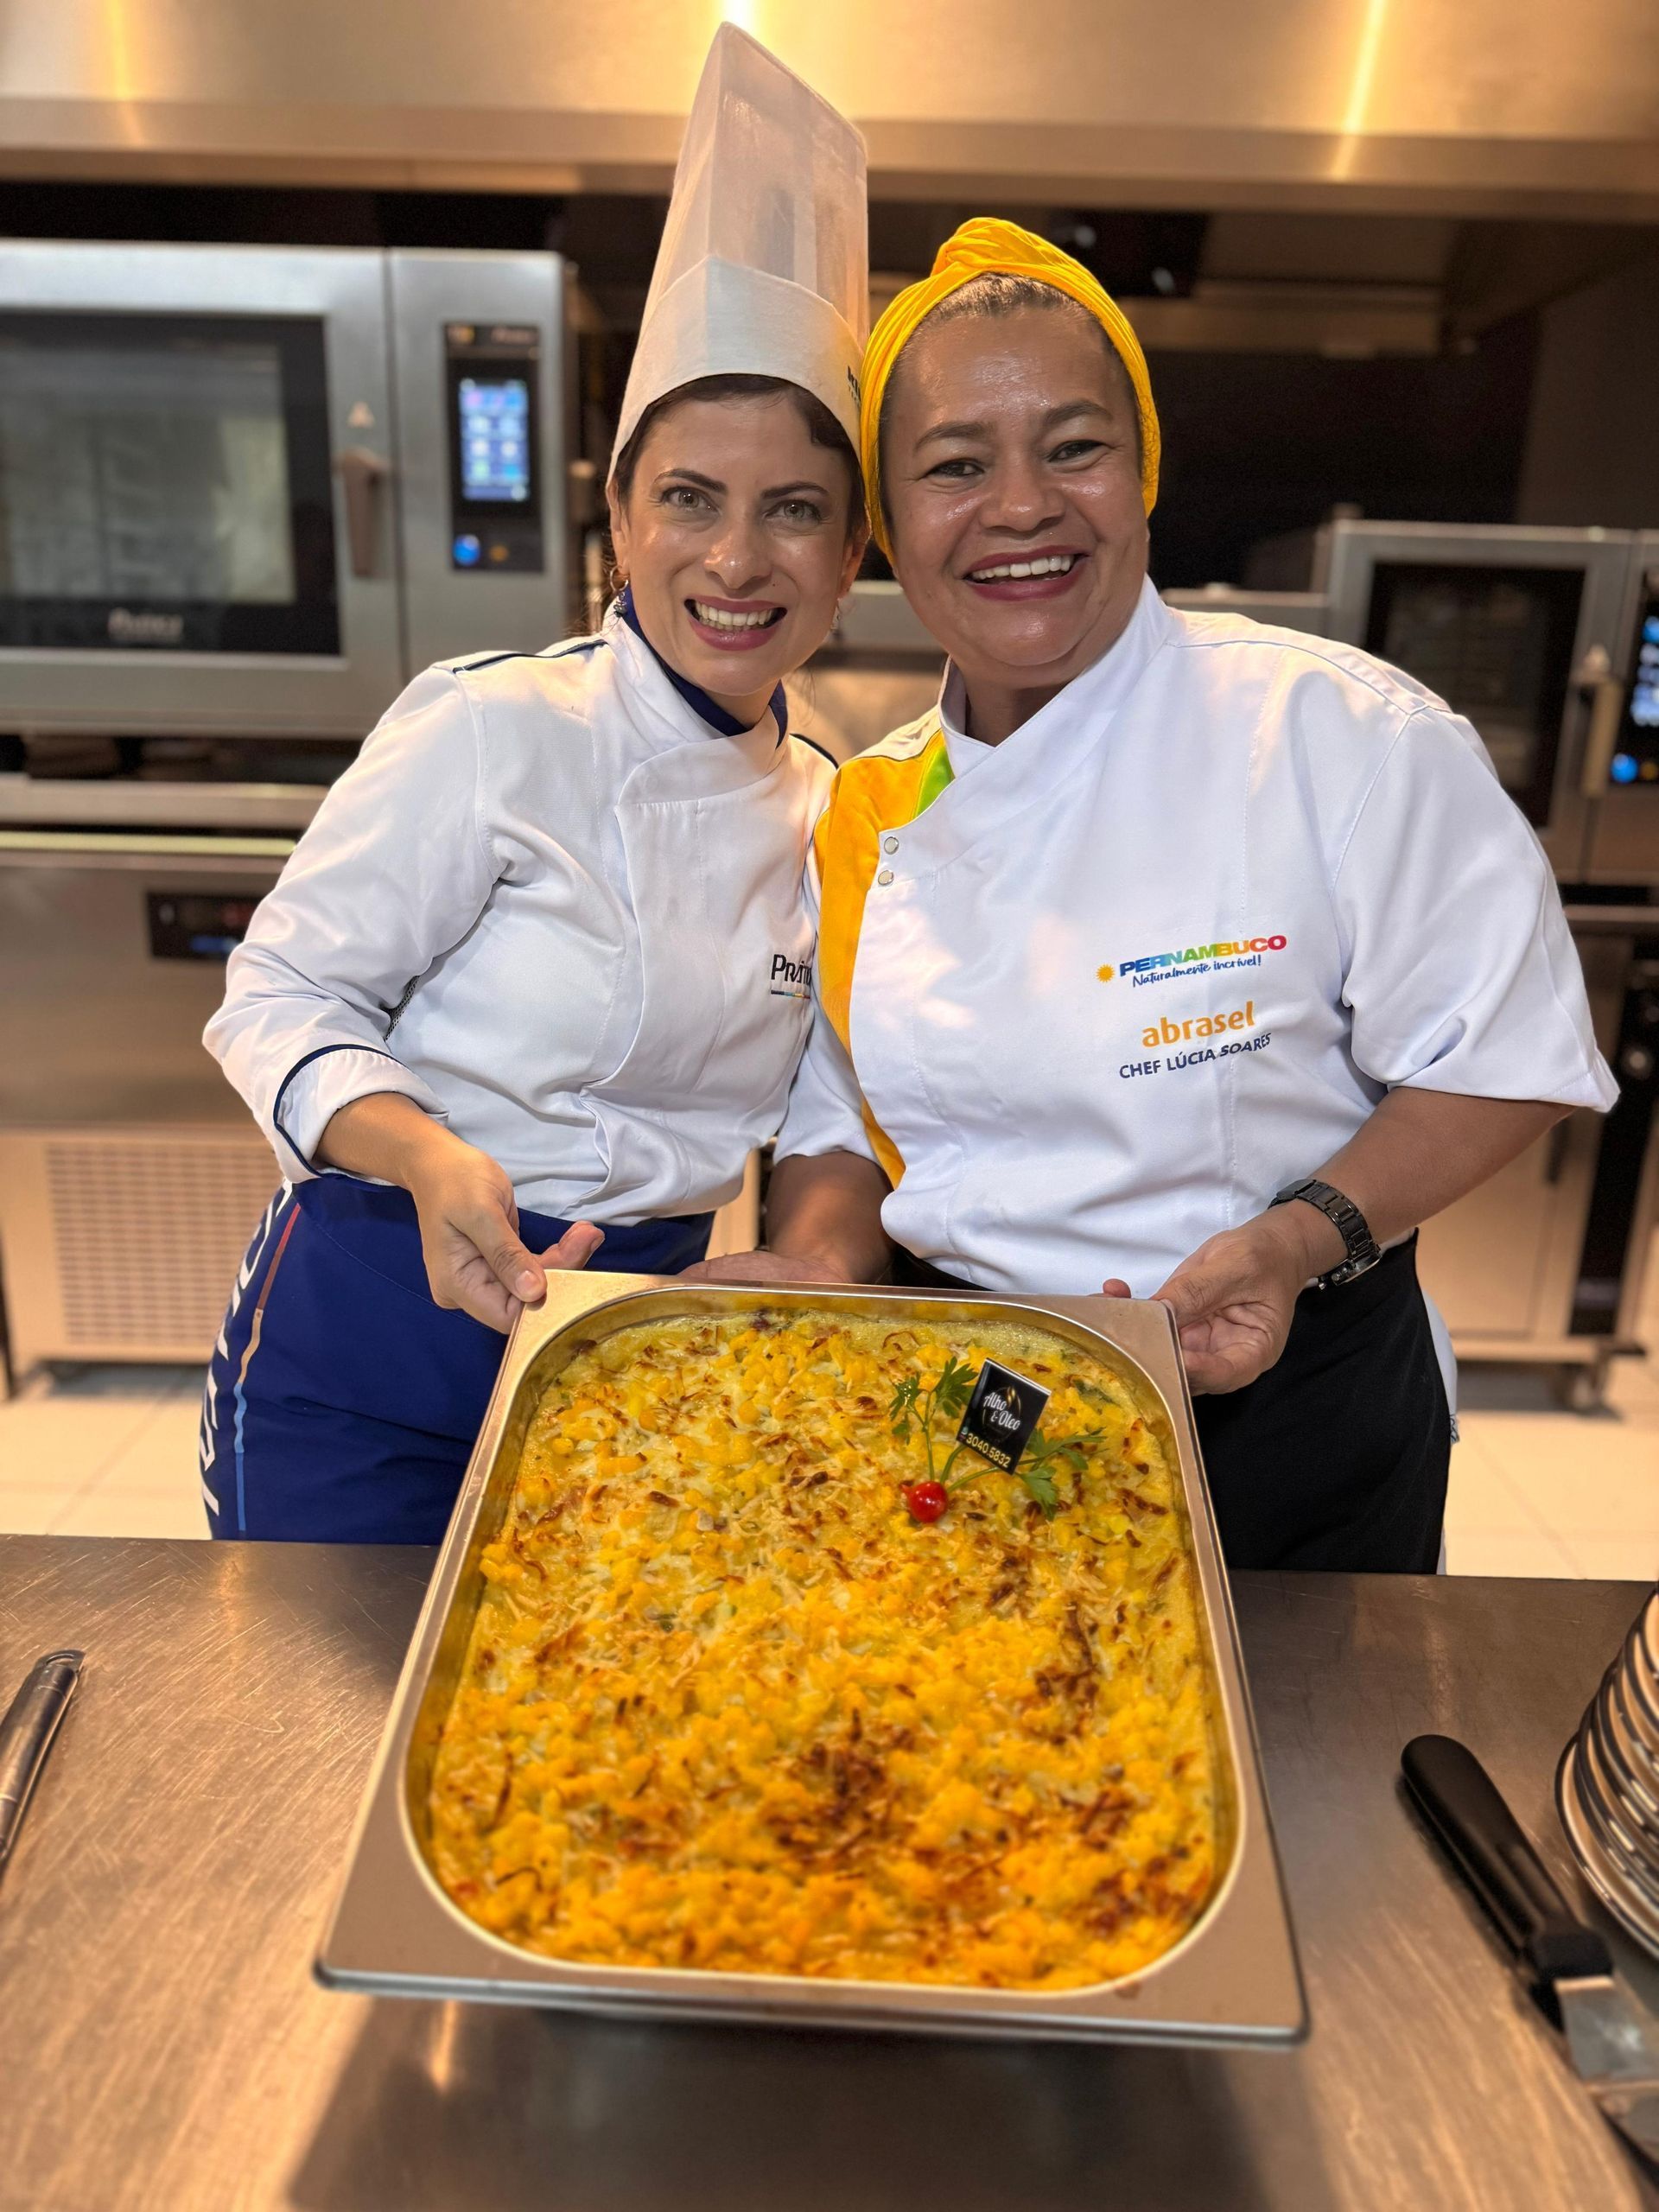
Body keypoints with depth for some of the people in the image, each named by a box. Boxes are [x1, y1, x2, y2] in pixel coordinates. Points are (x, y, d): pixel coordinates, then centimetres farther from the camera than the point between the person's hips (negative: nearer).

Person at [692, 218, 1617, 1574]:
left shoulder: (1341, 734, -16)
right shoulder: (866, 818, -1)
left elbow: (1504, 1062, -9)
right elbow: (842, 1119, 7)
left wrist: (1301, 1242, -23)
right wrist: (817, 1269, -12)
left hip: (1281, 1412, -3)